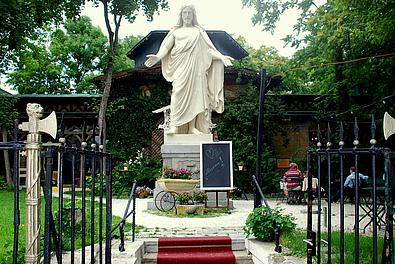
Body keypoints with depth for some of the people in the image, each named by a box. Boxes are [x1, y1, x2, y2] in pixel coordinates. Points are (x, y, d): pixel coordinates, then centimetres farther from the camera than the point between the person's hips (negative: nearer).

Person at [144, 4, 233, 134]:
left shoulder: (199, 31, 16)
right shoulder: (176, 31, 15)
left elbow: (209, 49, 9)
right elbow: (166, 46, 4)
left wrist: (221, 57, -6)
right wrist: (157, 57, -15)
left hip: (196, 68, 1)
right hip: (181, 68, -1)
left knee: (195, 94, -5)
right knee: (178, 94, -11)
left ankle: (192, 127, -5)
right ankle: (174, 126, -13)